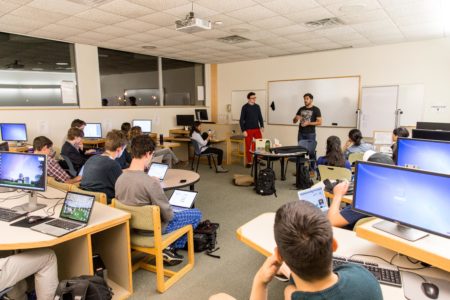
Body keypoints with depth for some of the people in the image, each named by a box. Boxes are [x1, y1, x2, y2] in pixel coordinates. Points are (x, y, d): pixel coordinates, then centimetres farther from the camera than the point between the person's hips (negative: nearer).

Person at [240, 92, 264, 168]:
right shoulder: (245, 107, -4)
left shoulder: (257, 106, 8)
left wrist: (262, 126, 0)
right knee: (248, 146, 2)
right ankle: (249, 162, 13)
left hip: (257, 129, 4)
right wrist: (243, 130, -11)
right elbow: (241, 120, -5)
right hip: (248, 130, -4)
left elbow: (260, 117, 15)